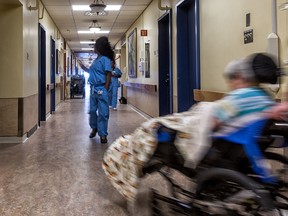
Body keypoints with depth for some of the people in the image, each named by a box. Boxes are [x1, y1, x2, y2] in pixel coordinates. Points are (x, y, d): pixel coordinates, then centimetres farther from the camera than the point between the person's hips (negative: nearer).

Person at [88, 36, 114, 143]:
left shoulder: (105, 59, -9)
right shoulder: (96, 60, 14)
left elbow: (108, 75, -13)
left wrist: (105, 90, -18)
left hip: (101, 89, -8)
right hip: (93, 88, 8)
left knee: (103, 113, -2)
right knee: (92, 110, 16)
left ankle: (103, 134, 4)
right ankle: (94, 128, 36)